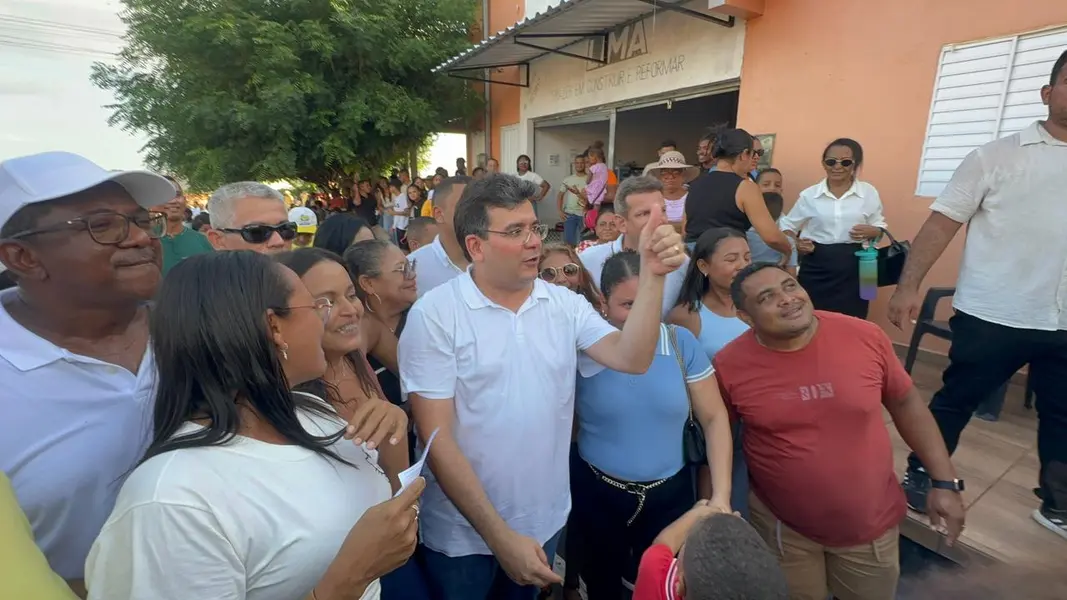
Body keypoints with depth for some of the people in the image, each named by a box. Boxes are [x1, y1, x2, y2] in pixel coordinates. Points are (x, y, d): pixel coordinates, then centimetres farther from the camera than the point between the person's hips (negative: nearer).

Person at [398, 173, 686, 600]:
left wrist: (651, 274, -27)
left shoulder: (565, 304, -3)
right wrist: (499, 536, -20)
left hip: (545, 521, 4)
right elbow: (436, 438, -18)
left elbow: (630, 358, -16)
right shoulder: (434, 314, -16)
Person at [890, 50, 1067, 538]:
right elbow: (942, 222, -9)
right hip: (992, 314, -4)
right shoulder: (998, 157, -5)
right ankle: (921, 478, 28)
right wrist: (909, 284, -16)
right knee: (956, 401, 9)